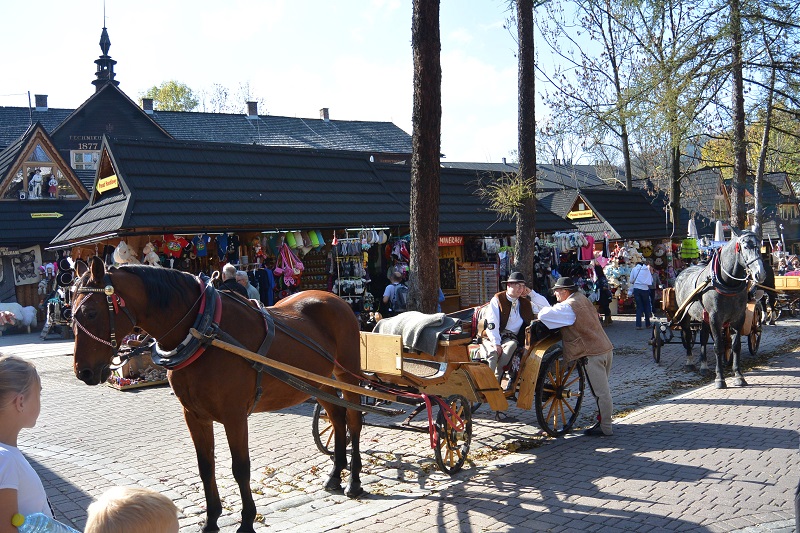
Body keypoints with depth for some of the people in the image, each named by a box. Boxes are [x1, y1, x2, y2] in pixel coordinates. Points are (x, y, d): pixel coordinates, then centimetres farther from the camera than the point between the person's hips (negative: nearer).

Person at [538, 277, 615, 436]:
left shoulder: (569, 306, -16)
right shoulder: (581, 298, 13)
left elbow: (544, 314, -22)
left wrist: (544, 310, 0)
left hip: (593, 354, -10)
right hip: (605, 348, 10)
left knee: (601, 392, -3)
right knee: (602, 390, 17)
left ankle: (605, 428, 3)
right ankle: (603, 422, 25)